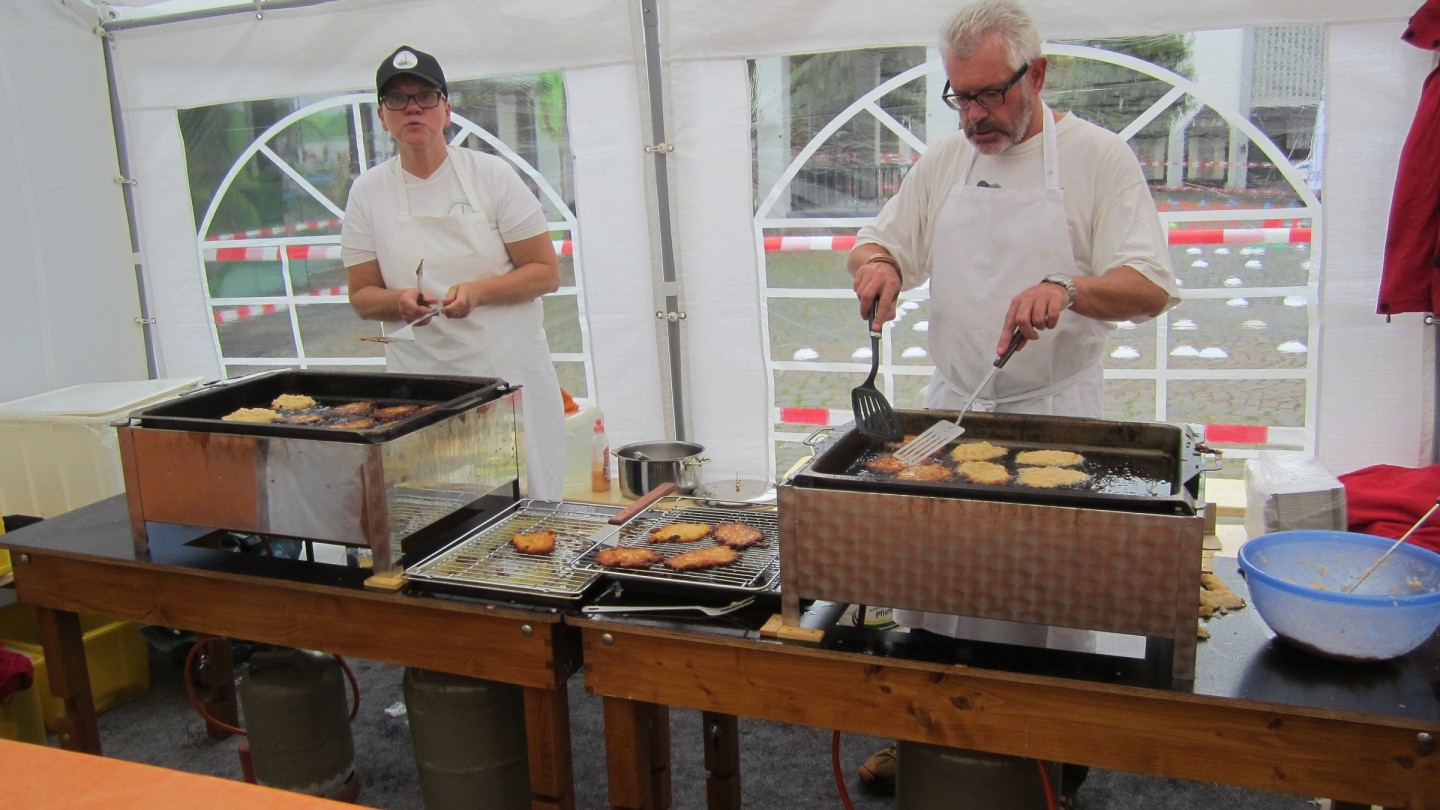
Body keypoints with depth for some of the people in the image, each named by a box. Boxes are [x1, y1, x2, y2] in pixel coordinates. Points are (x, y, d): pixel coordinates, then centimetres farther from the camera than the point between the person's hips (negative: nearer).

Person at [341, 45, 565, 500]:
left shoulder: (491, 175, 0)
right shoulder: (367, 192, 6)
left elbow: (546, 273, -1)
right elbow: (362, 296, 8)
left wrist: (477, 292, -17)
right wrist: (400, 302, -14)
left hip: (510, 372, -1)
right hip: (419, 380, 1)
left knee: (530, 504, 0)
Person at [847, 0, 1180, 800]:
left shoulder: (1099, 157, -6)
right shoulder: (944, 160, 8)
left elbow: (1152, 287, -13)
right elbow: (880, 240, 17)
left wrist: (1067, 289, -33)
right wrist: (876, 264, -8)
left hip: (1054, 412, -4)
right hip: (952, 405, 5)